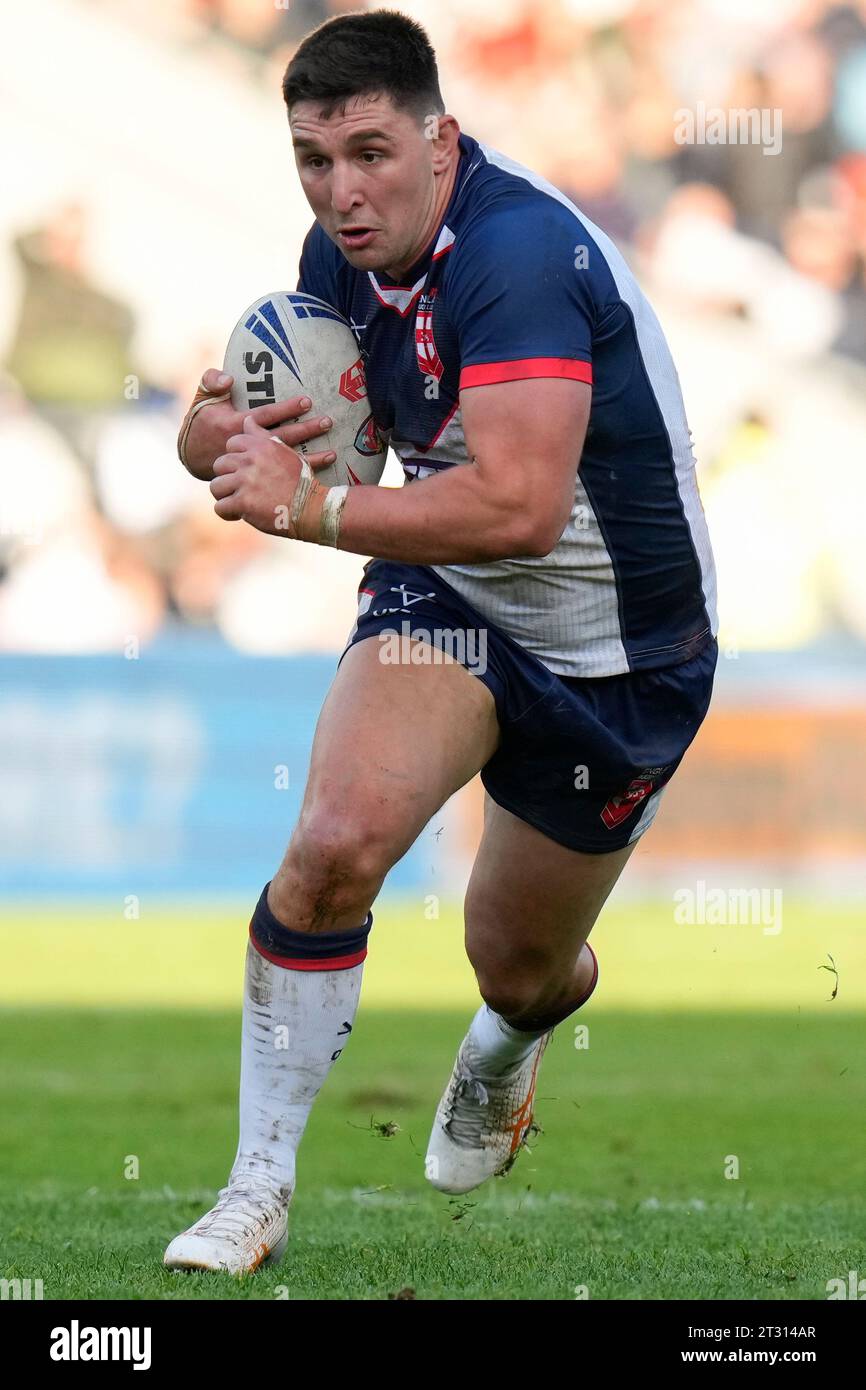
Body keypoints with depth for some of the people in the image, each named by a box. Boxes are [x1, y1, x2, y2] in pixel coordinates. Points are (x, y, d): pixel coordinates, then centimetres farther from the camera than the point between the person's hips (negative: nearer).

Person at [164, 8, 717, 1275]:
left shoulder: (520, 252, -33)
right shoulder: (347, 248, -9)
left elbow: (520, 505, -43)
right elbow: (226, 427, 2)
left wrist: (309, 508, -42)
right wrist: (225, 427, -23)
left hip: (623, 650, -4)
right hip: (447, 598, 4)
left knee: (520, 966, 15)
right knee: (337, 841, -26)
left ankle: (505, 1048, 57)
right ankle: (256, 1193, -12)